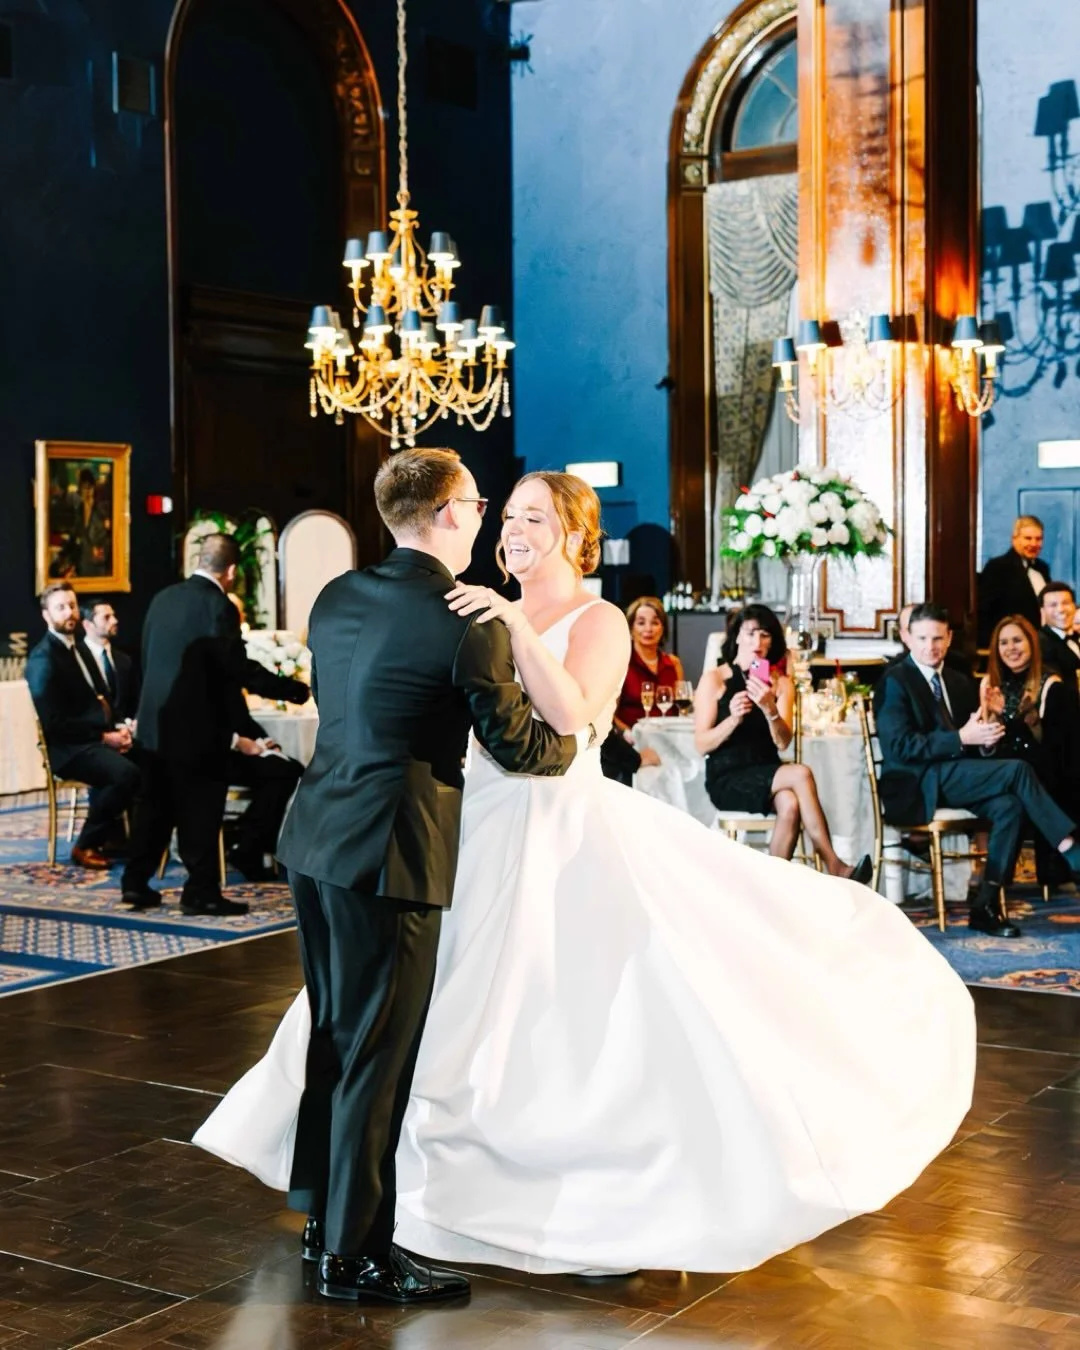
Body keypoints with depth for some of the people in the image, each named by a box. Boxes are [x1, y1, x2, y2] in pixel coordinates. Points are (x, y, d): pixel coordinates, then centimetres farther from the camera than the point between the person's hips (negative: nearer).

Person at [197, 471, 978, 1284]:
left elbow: (569, 714, -25)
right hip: (487, 835, 7)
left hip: (565, 837, -7)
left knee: (600, 1019, -7)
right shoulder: (493, 617, 12)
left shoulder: (600, 621, -7)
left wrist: (518, 626, -29)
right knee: (477, 1017, 13)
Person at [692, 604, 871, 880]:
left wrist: (770, 710, -23)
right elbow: (702, 744, -7)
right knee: (801, 774, -28)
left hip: (765, 774, 3)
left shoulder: (781, 683, 11)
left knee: (790, 805, -34)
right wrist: (733, 719, -24)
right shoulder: (714, 680, 1)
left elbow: (784, 743, -4)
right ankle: (833, 867, -25)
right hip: (726, 780, -3)